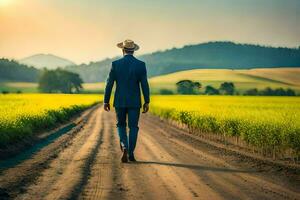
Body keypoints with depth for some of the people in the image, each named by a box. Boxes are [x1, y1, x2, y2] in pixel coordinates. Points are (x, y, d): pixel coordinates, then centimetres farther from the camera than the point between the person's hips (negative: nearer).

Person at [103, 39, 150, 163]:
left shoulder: (115, 64, -5)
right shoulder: (141, 65, -5)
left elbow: (109, 84, -4)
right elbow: (144, 85, -6)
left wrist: (106, 101, 3)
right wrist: (147, 102, 0)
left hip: (120, 101, 0)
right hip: (134, 102, 0)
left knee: (121, 125, 14)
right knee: (133, 127, 9)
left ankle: (124, 147, -8)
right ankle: (131, 154, 7)